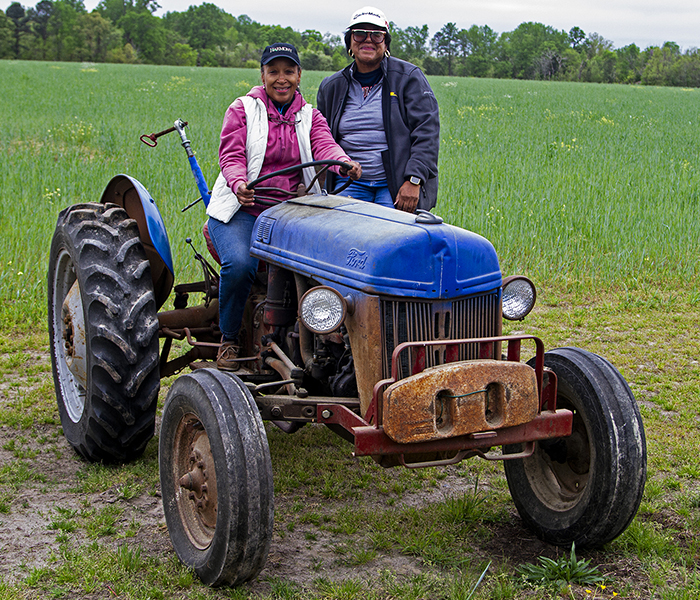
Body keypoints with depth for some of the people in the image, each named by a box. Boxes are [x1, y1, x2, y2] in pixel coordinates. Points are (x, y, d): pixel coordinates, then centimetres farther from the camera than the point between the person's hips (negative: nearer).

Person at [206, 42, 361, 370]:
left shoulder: (309, 117, 14)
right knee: (240, 264, -32)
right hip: (241, 209, -2)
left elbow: (325, 146, -6)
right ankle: (229, 338, -7)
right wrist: (239, 184, -31)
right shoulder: (242, 109, 5)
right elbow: (231, 155, -7)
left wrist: (346, 164, -32)